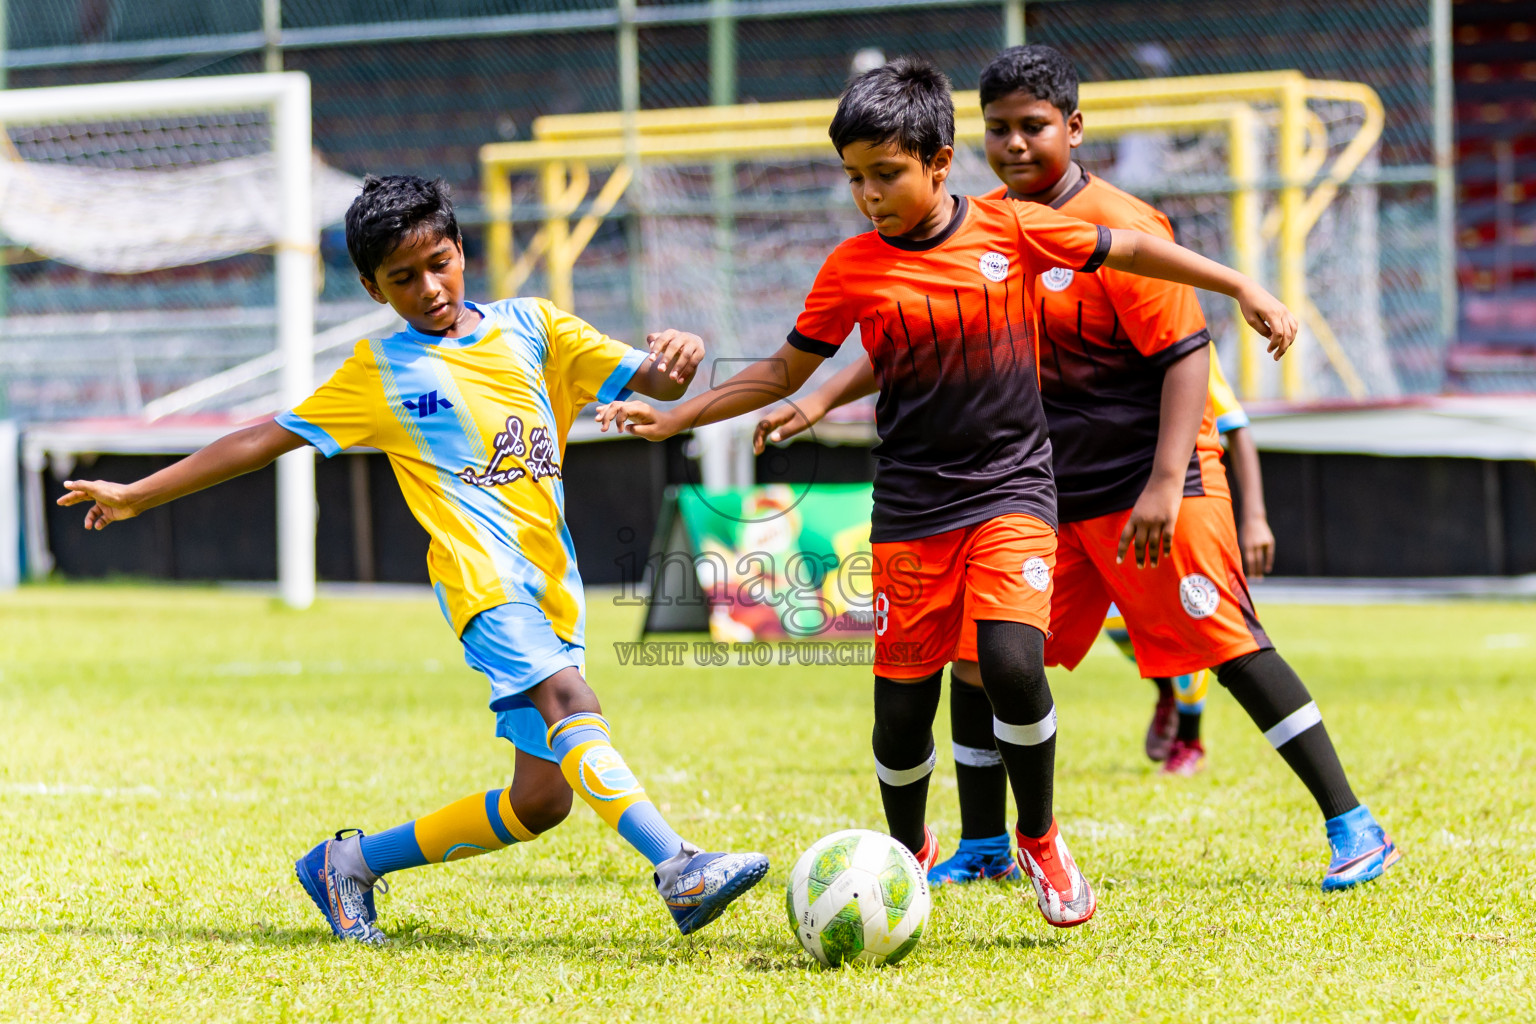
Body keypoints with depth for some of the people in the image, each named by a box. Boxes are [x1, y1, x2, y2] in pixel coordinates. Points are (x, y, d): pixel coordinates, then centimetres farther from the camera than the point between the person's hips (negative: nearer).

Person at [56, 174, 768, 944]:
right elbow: (269, 438, 14)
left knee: (540, 800, 1)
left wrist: (672, 356, -12)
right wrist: (135, 496, 14)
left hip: (551, 585, 5)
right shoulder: (381, 371, 10)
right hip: (482, 572, -5)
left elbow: (653, 383, 14)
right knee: (568, 701, -31)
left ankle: (350, 864, 16)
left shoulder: (530, 326, 16)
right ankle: (679, 868, -48)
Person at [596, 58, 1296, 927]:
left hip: (1011, 487, -1)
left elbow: (1129, 249, 8)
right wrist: (673, 419, 1)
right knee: (902, 703, 1)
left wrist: (1244, 288, 8)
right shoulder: (854, 269, -2)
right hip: (910, 507, 1)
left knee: (1013, 664, -23)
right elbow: (786, 372, 8)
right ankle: (908, 852, 30)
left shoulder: (1008, 228, -4)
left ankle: (1041, 839, 1)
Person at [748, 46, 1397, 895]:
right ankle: (982, 848, 18)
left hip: (1145, 485, -7)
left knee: (1231, 647, -10)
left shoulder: (1120, 228, -14)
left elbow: (1186, 354, -16)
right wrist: (823, 399, 11)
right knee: (976, 655, 4)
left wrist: (1165, 483, -24)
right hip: (1042, 492, 7)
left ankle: (1353, 828, -6)